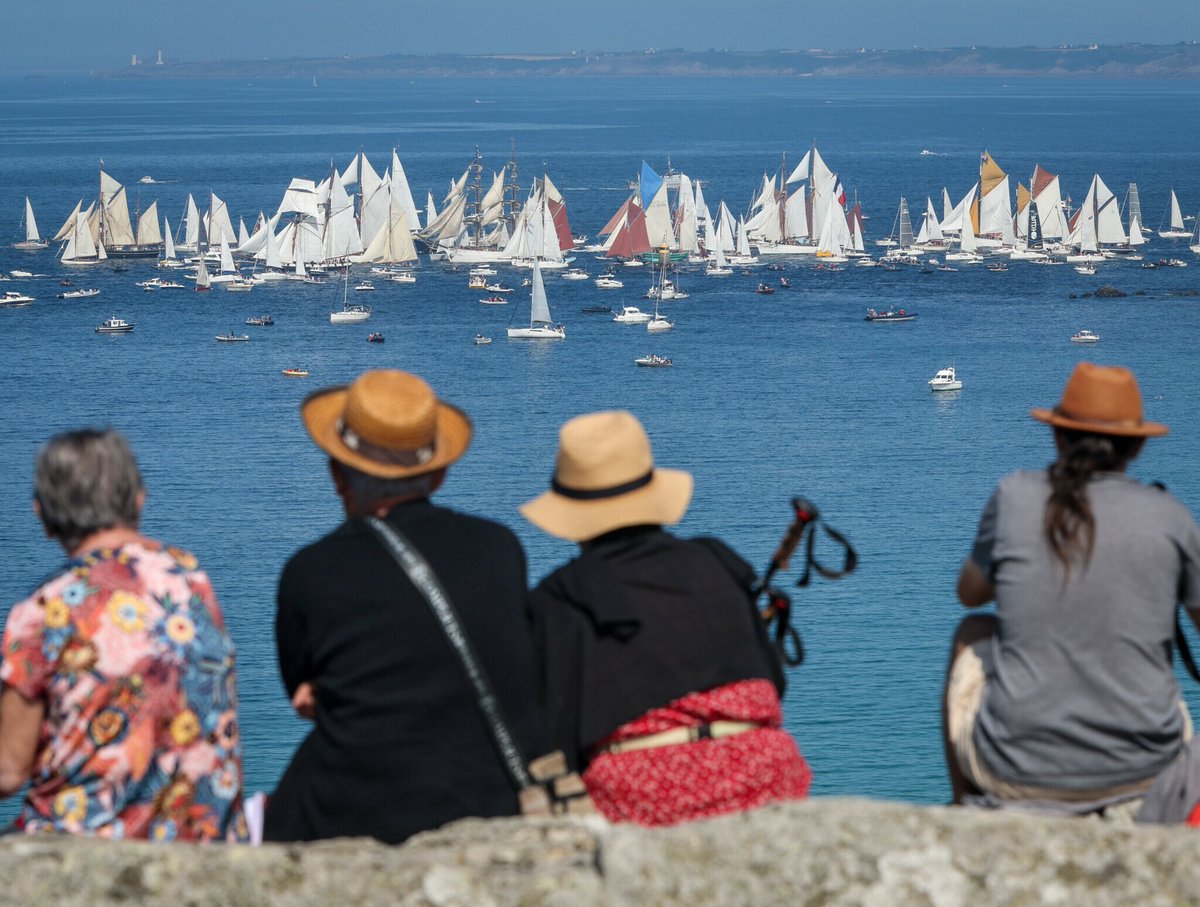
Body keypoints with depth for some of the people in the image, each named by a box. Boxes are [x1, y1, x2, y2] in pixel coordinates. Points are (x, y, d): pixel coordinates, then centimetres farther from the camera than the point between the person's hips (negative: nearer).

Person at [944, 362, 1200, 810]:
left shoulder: (1015, 497, -5)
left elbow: (970, 593, 13)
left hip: (1018, 771, -1)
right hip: (1138, 773, 2)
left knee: (973, 633, 31)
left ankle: (963, 807, 40)